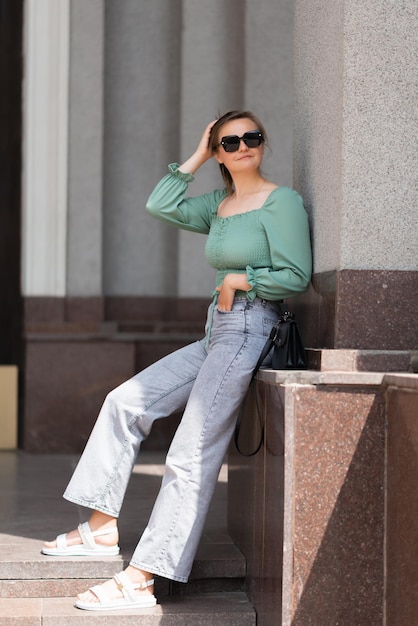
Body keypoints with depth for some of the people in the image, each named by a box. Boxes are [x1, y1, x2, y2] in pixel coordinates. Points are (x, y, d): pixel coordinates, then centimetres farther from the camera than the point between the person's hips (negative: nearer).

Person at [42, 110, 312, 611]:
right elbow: (161, 206, 12)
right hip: (216, 332, 9)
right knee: (126, 401, 8)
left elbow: (296, 276, -12)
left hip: (249, 331, -9)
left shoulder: (282, 201, -7)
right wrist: (197, 158, 12)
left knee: (192, 457, -12)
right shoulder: (219, 205, 16)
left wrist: (238, 280, -8)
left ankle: (140, 580, -12)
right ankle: (102, 527, 14)